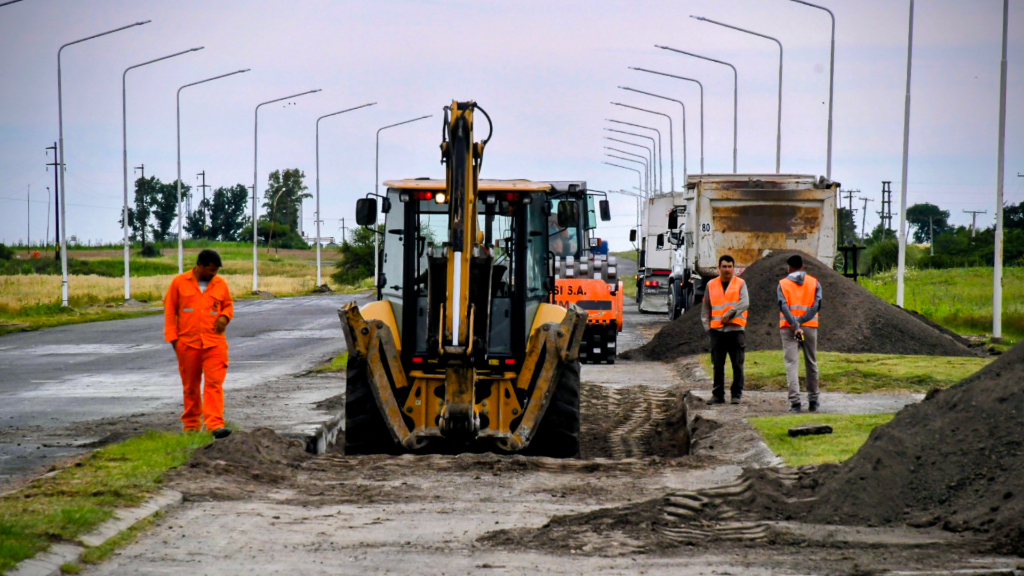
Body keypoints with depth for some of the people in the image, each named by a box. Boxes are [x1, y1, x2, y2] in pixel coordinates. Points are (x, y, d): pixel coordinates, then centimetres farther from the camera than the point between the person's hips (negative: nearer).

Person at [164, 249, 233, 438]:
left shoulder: (220, 284, 7)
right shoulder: (179, 282, 2)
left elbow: (228, 305, 20)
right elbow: (170, 309, 6)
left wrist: (225, 316, -4)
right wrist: (172, 336, 0)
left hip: (214, 343, 0)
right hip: (187, 343, 0)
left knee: (214, 384, -11)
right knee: (190, 386, 8)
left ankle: (215, 425, -18)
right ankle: (191, 424, 20)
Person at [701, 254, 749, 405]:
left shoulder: (740, 284, 5)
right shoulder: (711, 285, 13)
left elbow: (744, 303, -10)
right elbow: (705, 308, 16)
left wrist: (730, 315, -19)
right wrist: (707, 326, 5)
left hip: (735, 329, -3)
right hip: (717, 330, 3)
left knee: (737, 364, -2)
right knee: (718, 365, 5)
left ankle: (736, 394, 4)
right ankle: (718, 395, 10)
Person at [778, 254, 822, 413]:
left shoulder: (782, 284, 4)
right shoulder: (814, 283, 8)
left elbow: (783, 307, -11)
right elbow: (817, 305, -5)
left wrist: (795, 325, -18)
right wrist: (801, 321, -11)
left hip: (788, 328, -2)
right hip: (810, 327, 2)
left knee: (791, 364, -6)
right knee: (811, 364, 13)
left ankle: (795, 401, -18)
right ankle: (813, 401, 19)